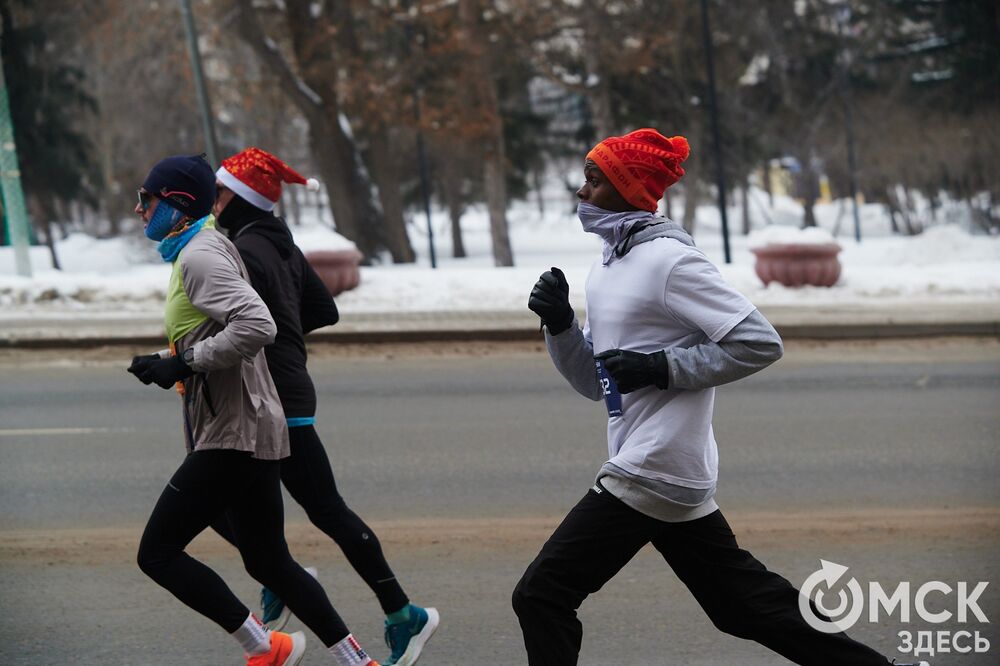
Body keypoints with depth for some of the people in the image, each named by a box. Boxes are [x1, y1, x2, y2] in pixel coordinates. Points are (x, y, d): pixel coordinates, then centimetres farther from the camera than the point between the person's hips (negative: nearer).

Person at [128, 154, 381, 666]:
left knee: (158, 552, -7)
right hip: (247, 431, 10)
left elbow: (256, 325, -29)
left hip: (232, 435, -10)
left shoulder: (200, 256, -15)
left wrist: (183, 362, -22)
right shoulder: (196, 252, 17)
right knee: (267, 562, 15)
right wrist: (164, 361, 11)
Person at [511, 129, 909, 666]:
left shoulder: (668, 259, -13)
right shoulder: (607, 267, 14)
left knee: (541, 596, -8)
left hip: (652, 474, -10)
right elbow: (595, 382, 18)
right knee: (741, 600, 17)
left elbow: (760, 343, -17)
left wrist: (662, 368, -19)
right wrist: (560, 324, 2)